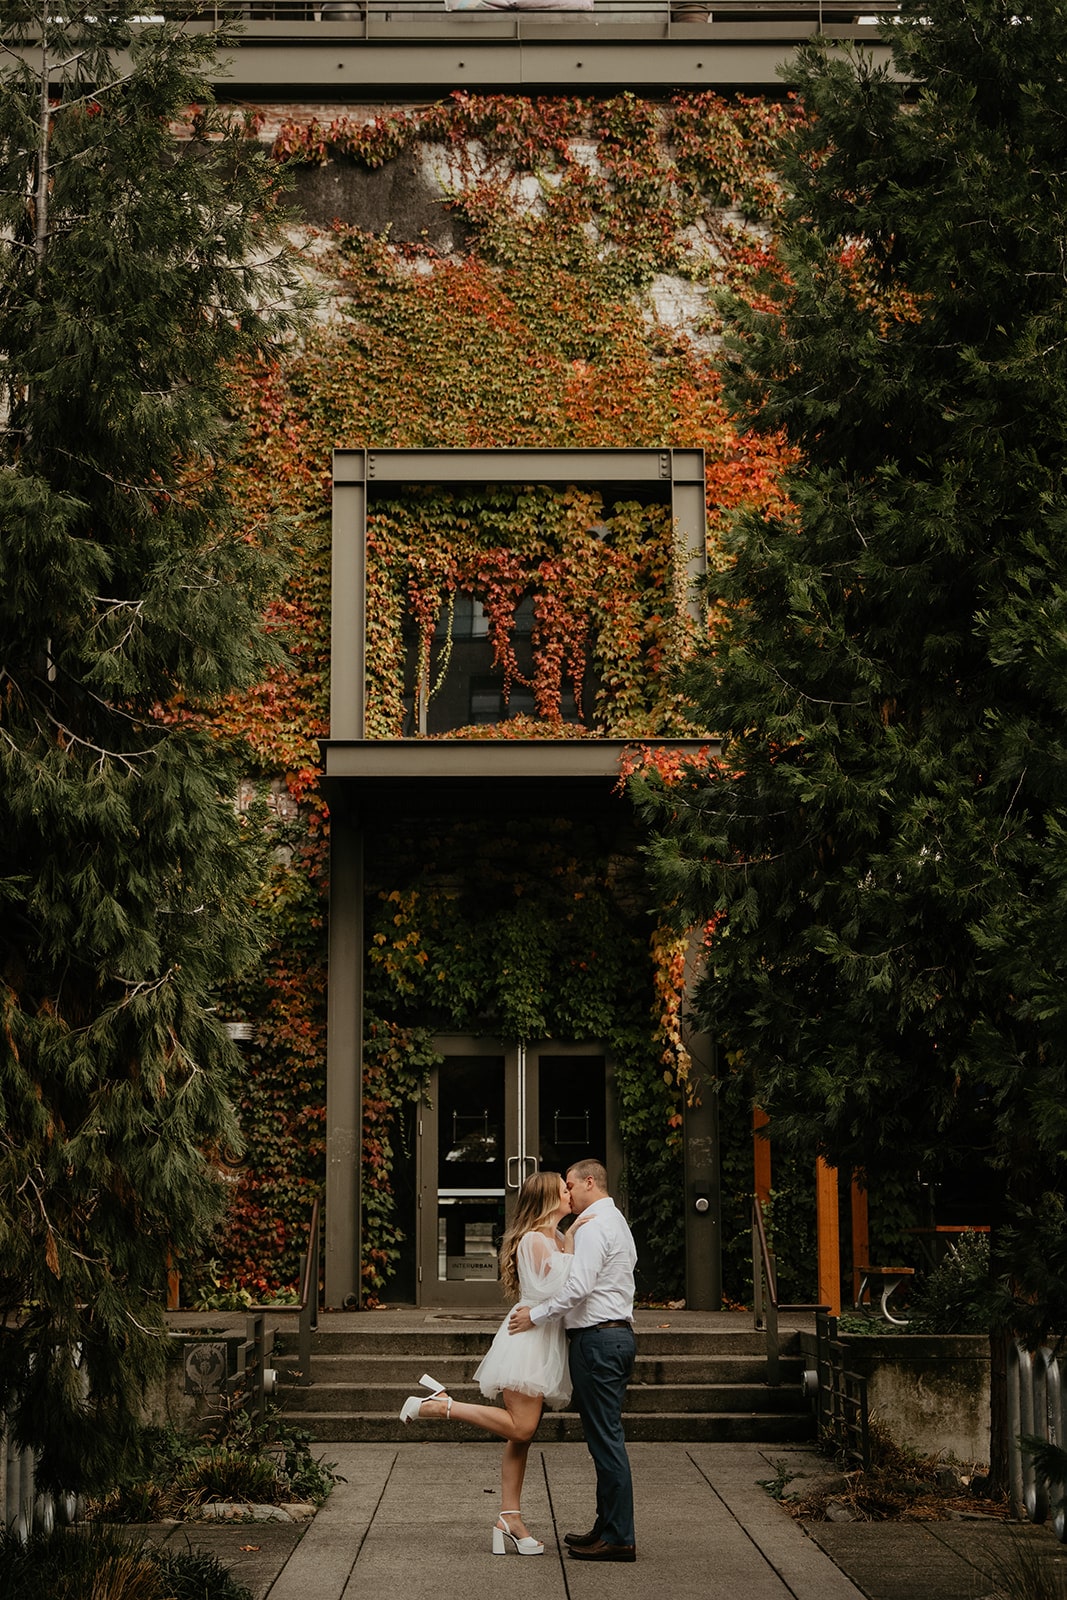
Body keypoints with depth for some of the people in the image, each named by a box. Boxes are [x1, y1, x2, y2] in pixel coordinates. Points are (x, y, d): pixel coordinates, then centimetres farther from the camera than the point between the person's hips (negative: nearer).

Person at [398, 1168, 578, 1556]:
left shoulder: (557, 1239, 18)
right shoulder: (535, 1239, -11)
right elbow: (555, 1289, -17)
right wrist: (571, 1245, -12)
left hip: (544, 1344, 9)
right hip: (529, 1339, -9)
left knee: (521, 1435, 5)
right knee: (520, 1427, -18)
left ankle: (509, 1520, 5)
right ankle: (441, 1404, -8)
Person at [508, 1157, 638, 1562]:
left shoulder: (593, 1225, -12)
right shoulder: (617, 1222, 21)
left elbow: (579, 1285, -22)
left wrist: (536, 1315, -14)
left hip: (597, 1339, -10)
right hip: (618, 1333, 10)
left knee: (605, 1438, -8)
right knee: (606, 1437, 13)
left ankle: (618, 1538, -6)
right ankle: (609, 1528, 17)